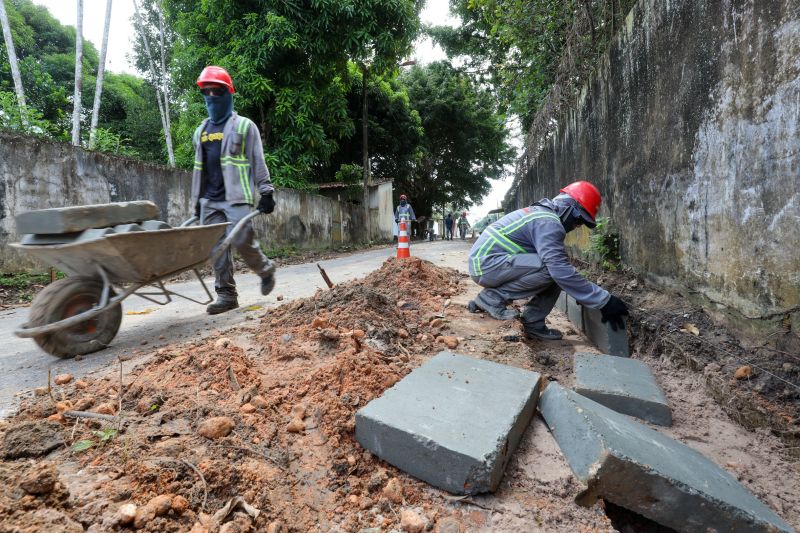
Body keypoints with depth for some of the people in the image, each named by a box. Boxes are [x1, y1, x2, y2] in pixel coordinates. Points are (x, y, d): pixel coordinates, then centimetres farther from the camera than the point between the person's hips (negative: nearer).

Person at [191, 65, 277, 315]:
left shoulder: (244, 126, 4)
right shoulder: (201, 131, 21)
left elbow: (258, 162, -1)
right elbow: (199, 168, 23)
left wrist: (266, 192, -9)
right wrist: (196, 201, 20)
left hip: (237, 198, -6)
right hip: (210, 201, 6)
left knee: (242, 241, -15)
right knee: (217, 248, 0)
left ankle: (266, 269, 14)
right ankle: (226, 295, 6)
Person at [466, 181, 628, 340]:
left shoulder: (541, 213, 16)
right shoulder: (548, 222, -16)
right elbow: (562, 271, -26)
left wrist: (583, 292, 24)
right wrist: (604, 301, -20)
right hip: (486, 263, -10)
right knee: (552, 270, -22)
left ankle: (533, 324, 7)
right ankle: (493, 296, -11)